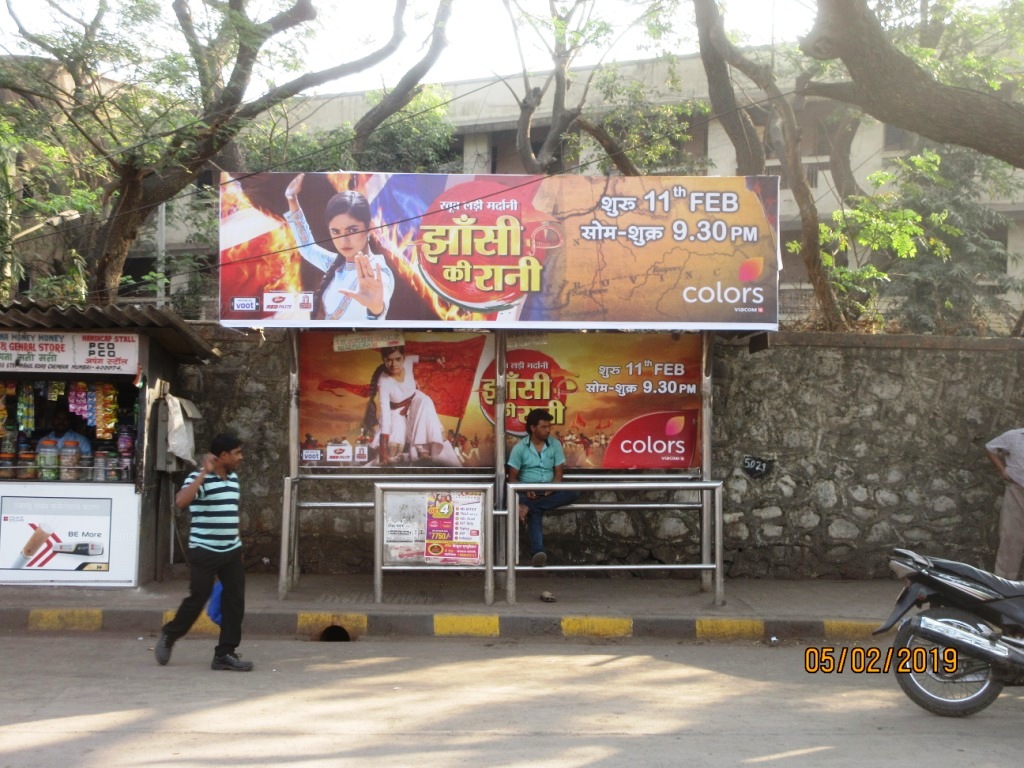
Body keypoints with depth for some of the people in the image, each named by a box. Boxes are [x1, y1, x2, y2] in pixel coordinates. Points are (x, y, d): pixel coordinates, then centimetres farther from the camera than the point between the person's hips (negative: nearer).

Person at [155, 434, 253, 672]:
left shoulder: (233, 478, 11)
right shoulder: (199, 478, -12)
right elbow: (180, 501, -32)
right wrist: (204, 473, -31)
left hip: (232, 551, 7)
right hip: (204, 551, -7)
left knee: (235, 602, 3)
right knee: (197, 600, 2)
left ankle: (225, 653, 9)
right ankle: (169, 636, 27)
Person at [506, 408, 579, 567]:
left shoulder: (555, 445, 6)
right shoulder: (519, 448, 0)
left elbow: (558, 472, 3)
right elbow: (512, 477, 0)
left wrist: (552, 488, -18)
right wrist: (524, 490, -19)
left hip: (549, 491, 3)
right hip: (528, 492, -3)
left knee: (573, 493, -28)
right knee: (535, 513, -36)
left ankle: (528, 507, -32)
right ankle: (537, 552, -57)